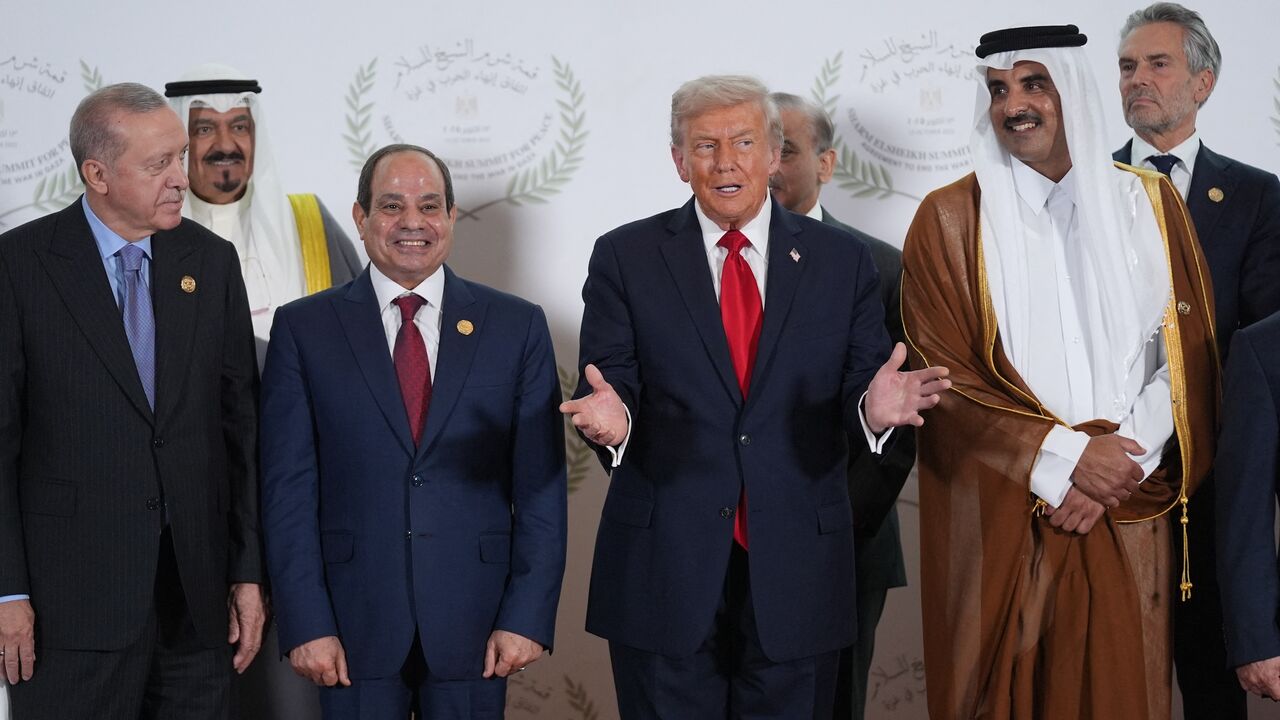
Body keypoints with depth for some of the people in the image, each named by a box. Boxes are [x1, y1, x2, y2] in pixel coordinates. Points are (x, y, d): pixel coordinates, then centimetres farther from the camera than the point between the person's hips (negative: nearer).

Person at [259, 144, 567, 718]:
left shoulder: (517, 326, 3)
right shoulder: (303, 328, 2)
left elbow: (541, 484, 1)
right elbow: (288, 487, -1)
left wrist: (528, 616, -5)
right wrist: (306, 624, -7)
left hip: (474, 621, 1)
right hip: (353, 624, 0)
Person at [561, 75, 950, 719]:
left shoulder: (843, 263, 6)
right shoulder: (625, 258, 2)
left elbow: (856, 389, 2)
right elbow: (608, 389, -3)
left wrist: (874, 407, -21)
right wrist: (611, 418, -25)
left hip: (797, 572, 1)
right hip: (663, 564, -1)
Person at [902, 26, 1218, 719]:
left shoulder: (1150, 203, 7)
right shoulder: (950, 219, -1)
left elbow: (1187, 356, 4)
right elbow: (943, 377, -7)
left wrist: (1120, 463, -10)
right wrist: (1065, 458, -15)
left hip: (1127, 525, 2)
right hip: (1000, 525, -2)